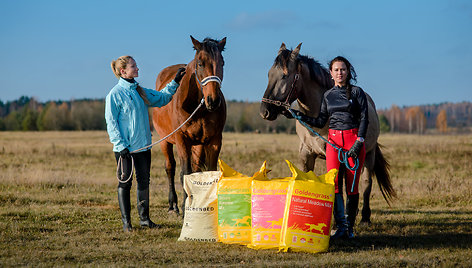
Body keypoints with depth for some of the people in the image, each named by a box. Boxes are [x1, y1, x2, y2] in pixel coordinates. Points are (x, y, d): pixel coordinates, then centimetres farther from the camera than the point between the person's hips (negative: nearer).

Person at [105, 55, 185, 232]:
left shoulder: (140, 91, 11)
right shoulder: (115, 94, -10)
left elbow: (161, 98, 23)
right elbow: (111, 122, -11)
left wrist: (175, 82, 14)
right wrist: (120, 145, -17)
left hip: (143, 145, 7)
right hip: (125, 148, -7)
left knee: (144, 181, 10)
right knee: (125, 183, 1)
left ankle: (144, 218, 19)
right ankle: (126, 221, 9)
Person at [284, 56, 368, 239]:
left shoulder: (357, 92, 1)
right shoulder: (328, 95, 12)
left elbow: (364, 119, -4)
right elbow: (321, 122, 13)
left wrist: (358, 143, -15)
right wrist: (298, 115, 6)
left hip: (354, 139, -3)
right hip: (333, 141, 3)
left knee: (352, 186, 0)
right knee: (334, 185, -4)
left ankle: (350, 227, 9)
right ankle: (341, 227, 0)